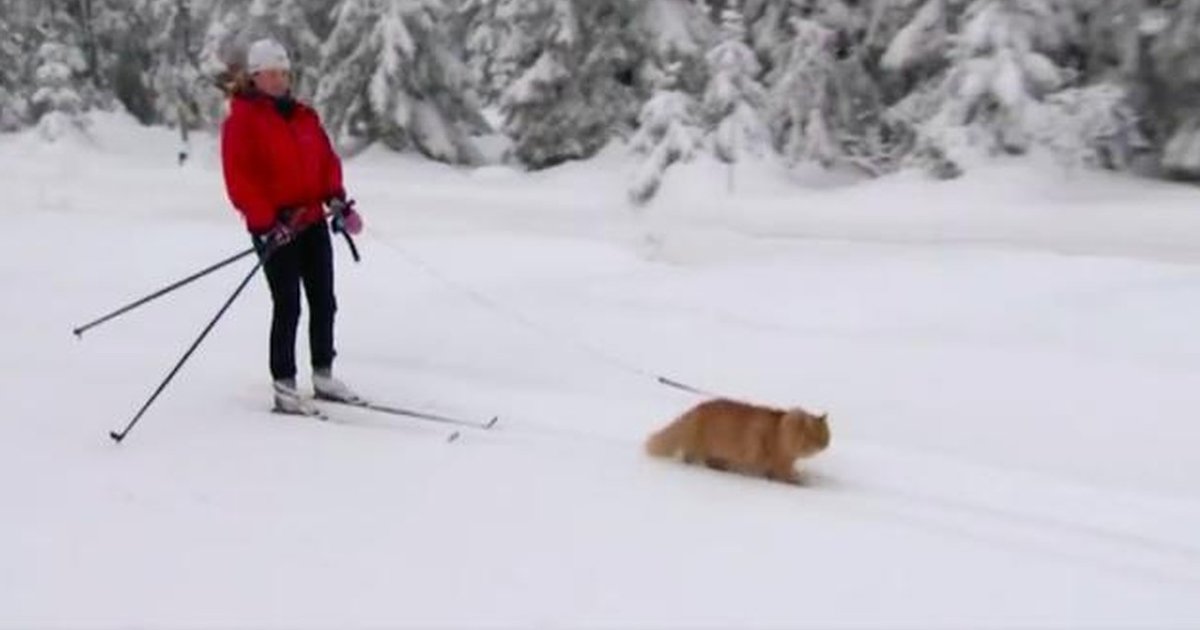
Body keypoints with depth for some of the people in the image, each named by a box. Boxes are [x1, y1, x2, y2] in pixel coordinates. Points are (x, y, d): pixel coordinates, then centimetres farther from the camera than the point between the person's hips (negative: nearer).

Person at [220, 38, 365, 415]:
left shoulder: (303, 116, 13)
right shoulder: (241, 119, -7)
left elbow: (327, 159, 16)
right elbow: (238, 179, -13)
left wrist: (337, 200, 0)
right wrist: (266, 223, -19)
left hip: (312, 220, 6)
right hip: (274, 228, -6)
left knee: (324, 301, 10)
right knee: (288, 306, -6)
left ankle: (323, 376, 22)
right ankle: (284, 387, 3)